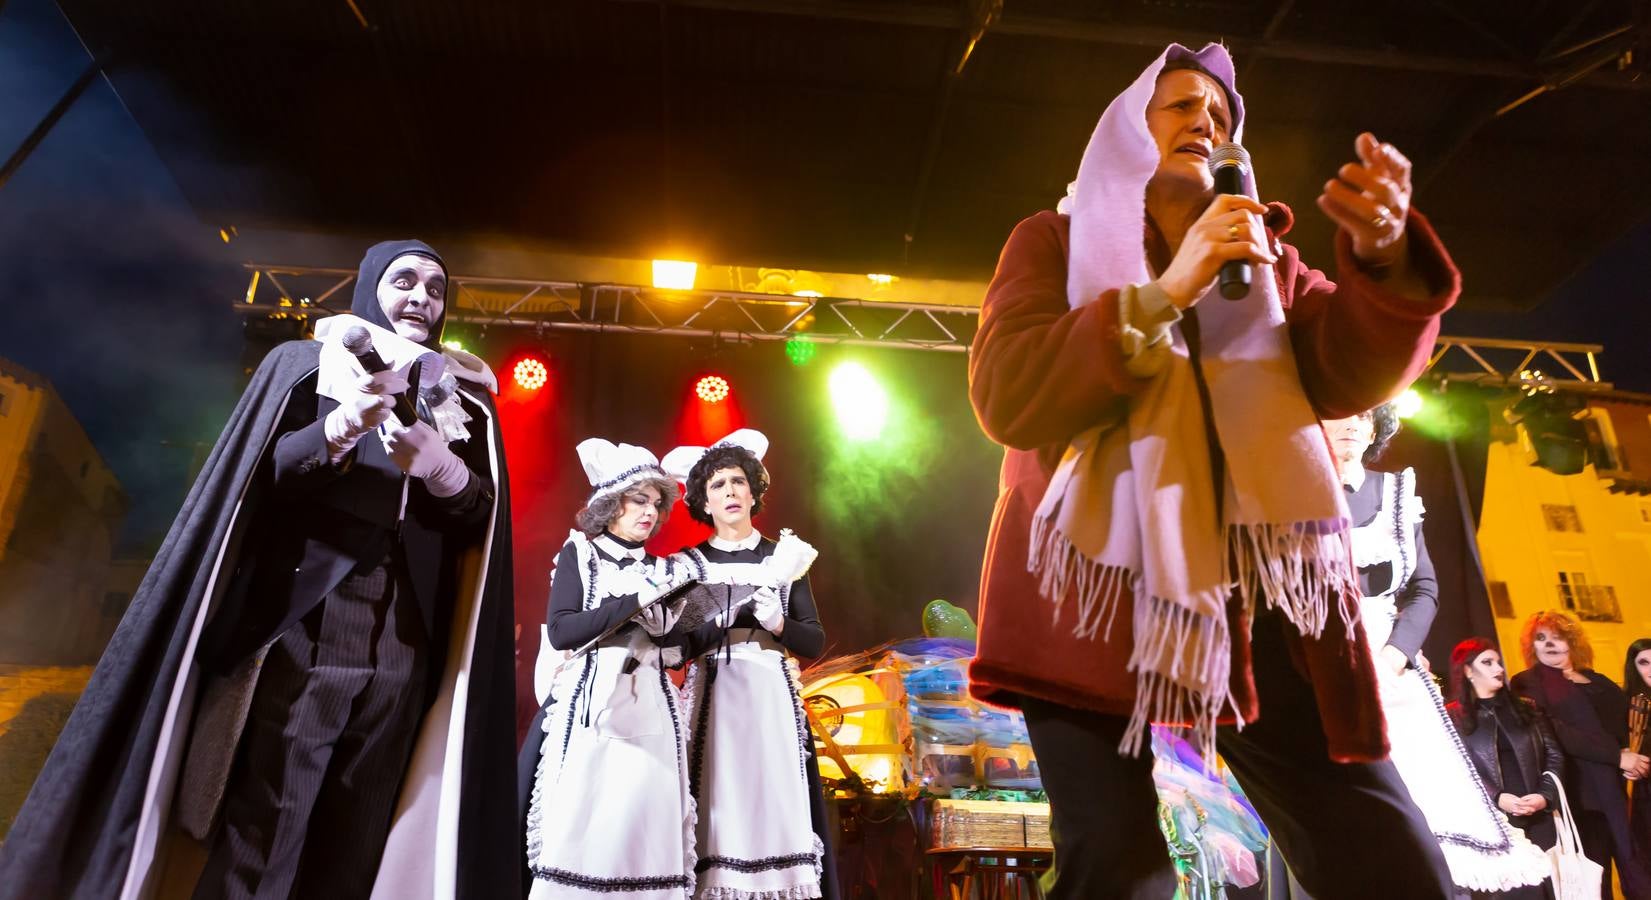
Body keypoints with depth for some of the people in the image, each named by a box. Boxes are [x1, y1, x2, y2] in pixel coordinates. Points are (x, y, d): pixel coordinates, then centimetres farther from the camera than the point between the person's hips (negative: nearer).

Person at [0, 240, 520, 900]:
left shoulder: (467, 398, 15)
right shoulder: (304, 364, 9)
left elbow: (485, 518, 6)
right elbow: (254, 479, -1)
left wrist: (444, 468, -16)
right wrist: (339, 429, -19)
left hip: (402, 644, 3)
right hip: (302, 628, -2)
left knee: (354, 845, 4)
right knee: (263, 832, -8)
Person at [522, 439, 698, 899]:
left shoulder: (663, 570, 16)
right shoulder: (580, 553, 5)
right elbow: (561, 631, -10)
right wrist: (634, 602, -14)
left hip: (650, 712, 4)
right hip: (592, 709, -3)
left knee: (644, 825, -2)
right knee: (583, 827, -8)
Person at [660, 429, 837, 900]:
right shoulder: (685, 564, 7)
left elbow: (816, 641, 7)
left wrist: (778, 624, -11)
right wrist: (728, 621, -15)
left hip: (772, 700, 1)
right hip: (711, 701, 0)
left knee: (775, 806, -4)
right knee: (717, 808, -4)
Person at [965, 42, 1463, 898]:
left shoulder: (1260, 251, 21)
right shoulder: (1057, 242, 10)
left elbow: (1347, 378, 5)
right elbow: (1006, 397, -8)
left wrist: (1384, 255, -13)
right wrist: (1165, 293, -15)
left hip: (1252, 581, 4)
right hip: (1098, 581, -3)